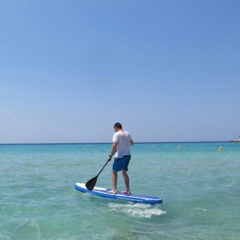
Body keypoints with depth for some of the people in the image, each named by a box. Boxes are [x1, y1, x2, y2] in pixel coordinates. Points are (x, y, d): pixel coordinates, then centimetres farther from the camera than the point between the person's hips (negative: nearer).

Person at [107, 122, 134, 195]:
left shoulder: (116, 134, -12)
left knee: (114, 172, 4)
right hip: (128, 155, 7)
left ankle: (114, 190, 2)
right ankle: (127, 190, 17)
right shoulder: (127, 133, 10)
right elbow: (132, 143, 24)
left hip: (120, 156, -7)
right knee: (124, 172, 16)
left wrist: (110, 155, -17)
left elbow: (114, 146, -23)